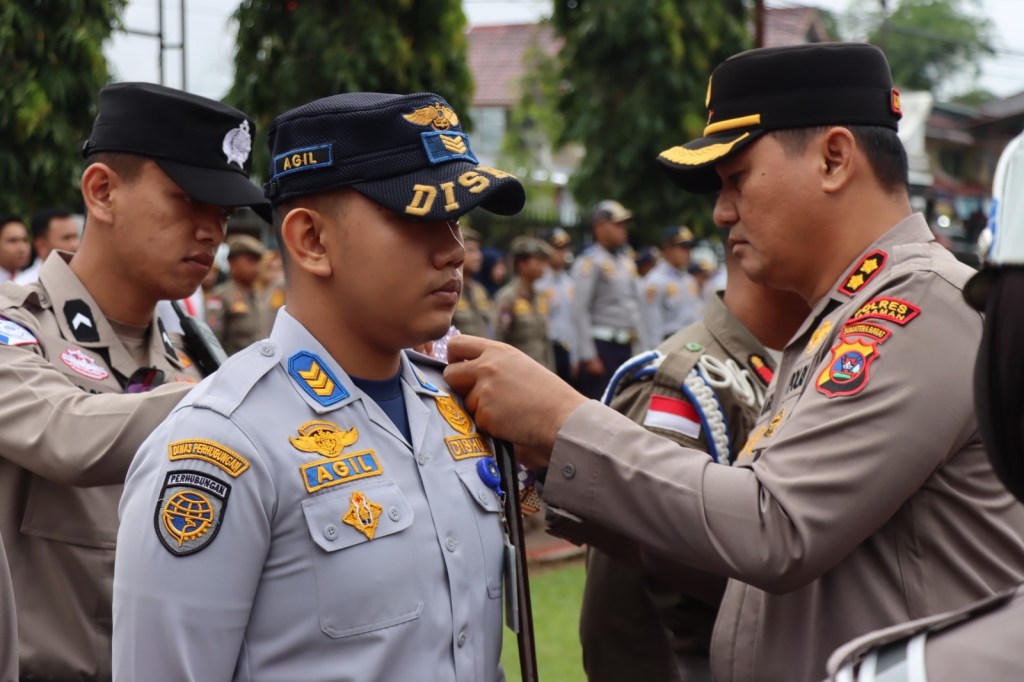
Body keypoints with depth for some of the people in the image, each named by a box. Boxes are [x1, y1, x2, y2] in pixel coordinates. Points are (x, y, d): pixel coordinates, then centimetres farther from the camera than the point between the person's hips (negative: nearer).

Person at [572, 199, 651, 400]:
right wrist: (589, 356, -19)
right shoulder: (590, 262, -8)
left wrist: (645, 349, 15)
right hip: (601, 345, -8)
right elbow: (580, 311, -14)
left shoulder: (627, 263, 17)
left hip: (625, 346, 8)